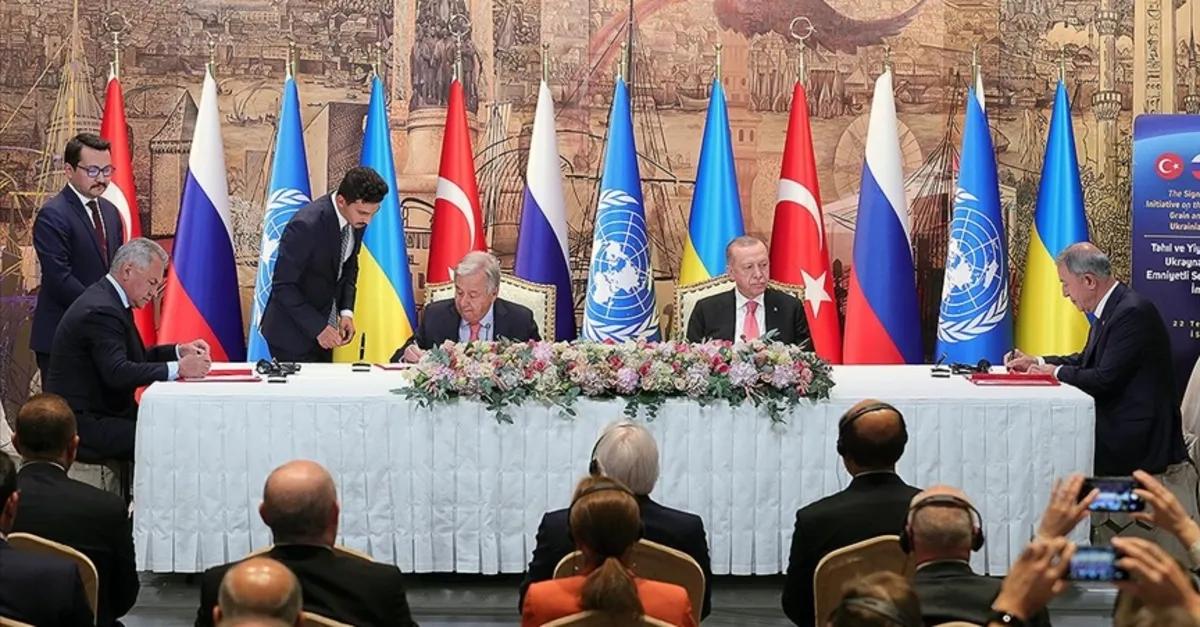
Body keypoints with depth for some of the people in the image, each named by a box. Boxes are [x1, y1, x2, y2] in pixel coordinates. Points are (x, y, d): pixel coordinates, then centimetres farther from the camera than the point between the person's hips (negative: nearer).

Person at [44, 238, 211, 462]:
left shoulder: (108, 300, 12)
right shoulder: (100, 310, -19)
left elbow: (133, 358, 19)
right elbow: (118, 372, -30)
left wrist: (179, 351, 5)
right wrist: (177, 368, -30)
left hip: (98, 414, 10)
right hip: (83, 425, -10)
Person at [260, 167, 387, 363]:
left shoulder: (356, 220, -5)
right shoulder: (306, 225, -27)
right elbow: (282, 286, -23)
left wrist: (346, 311, -1)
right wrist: (317, 328, -25)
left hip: (322, 324, 7)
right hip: (292, 332, -7)